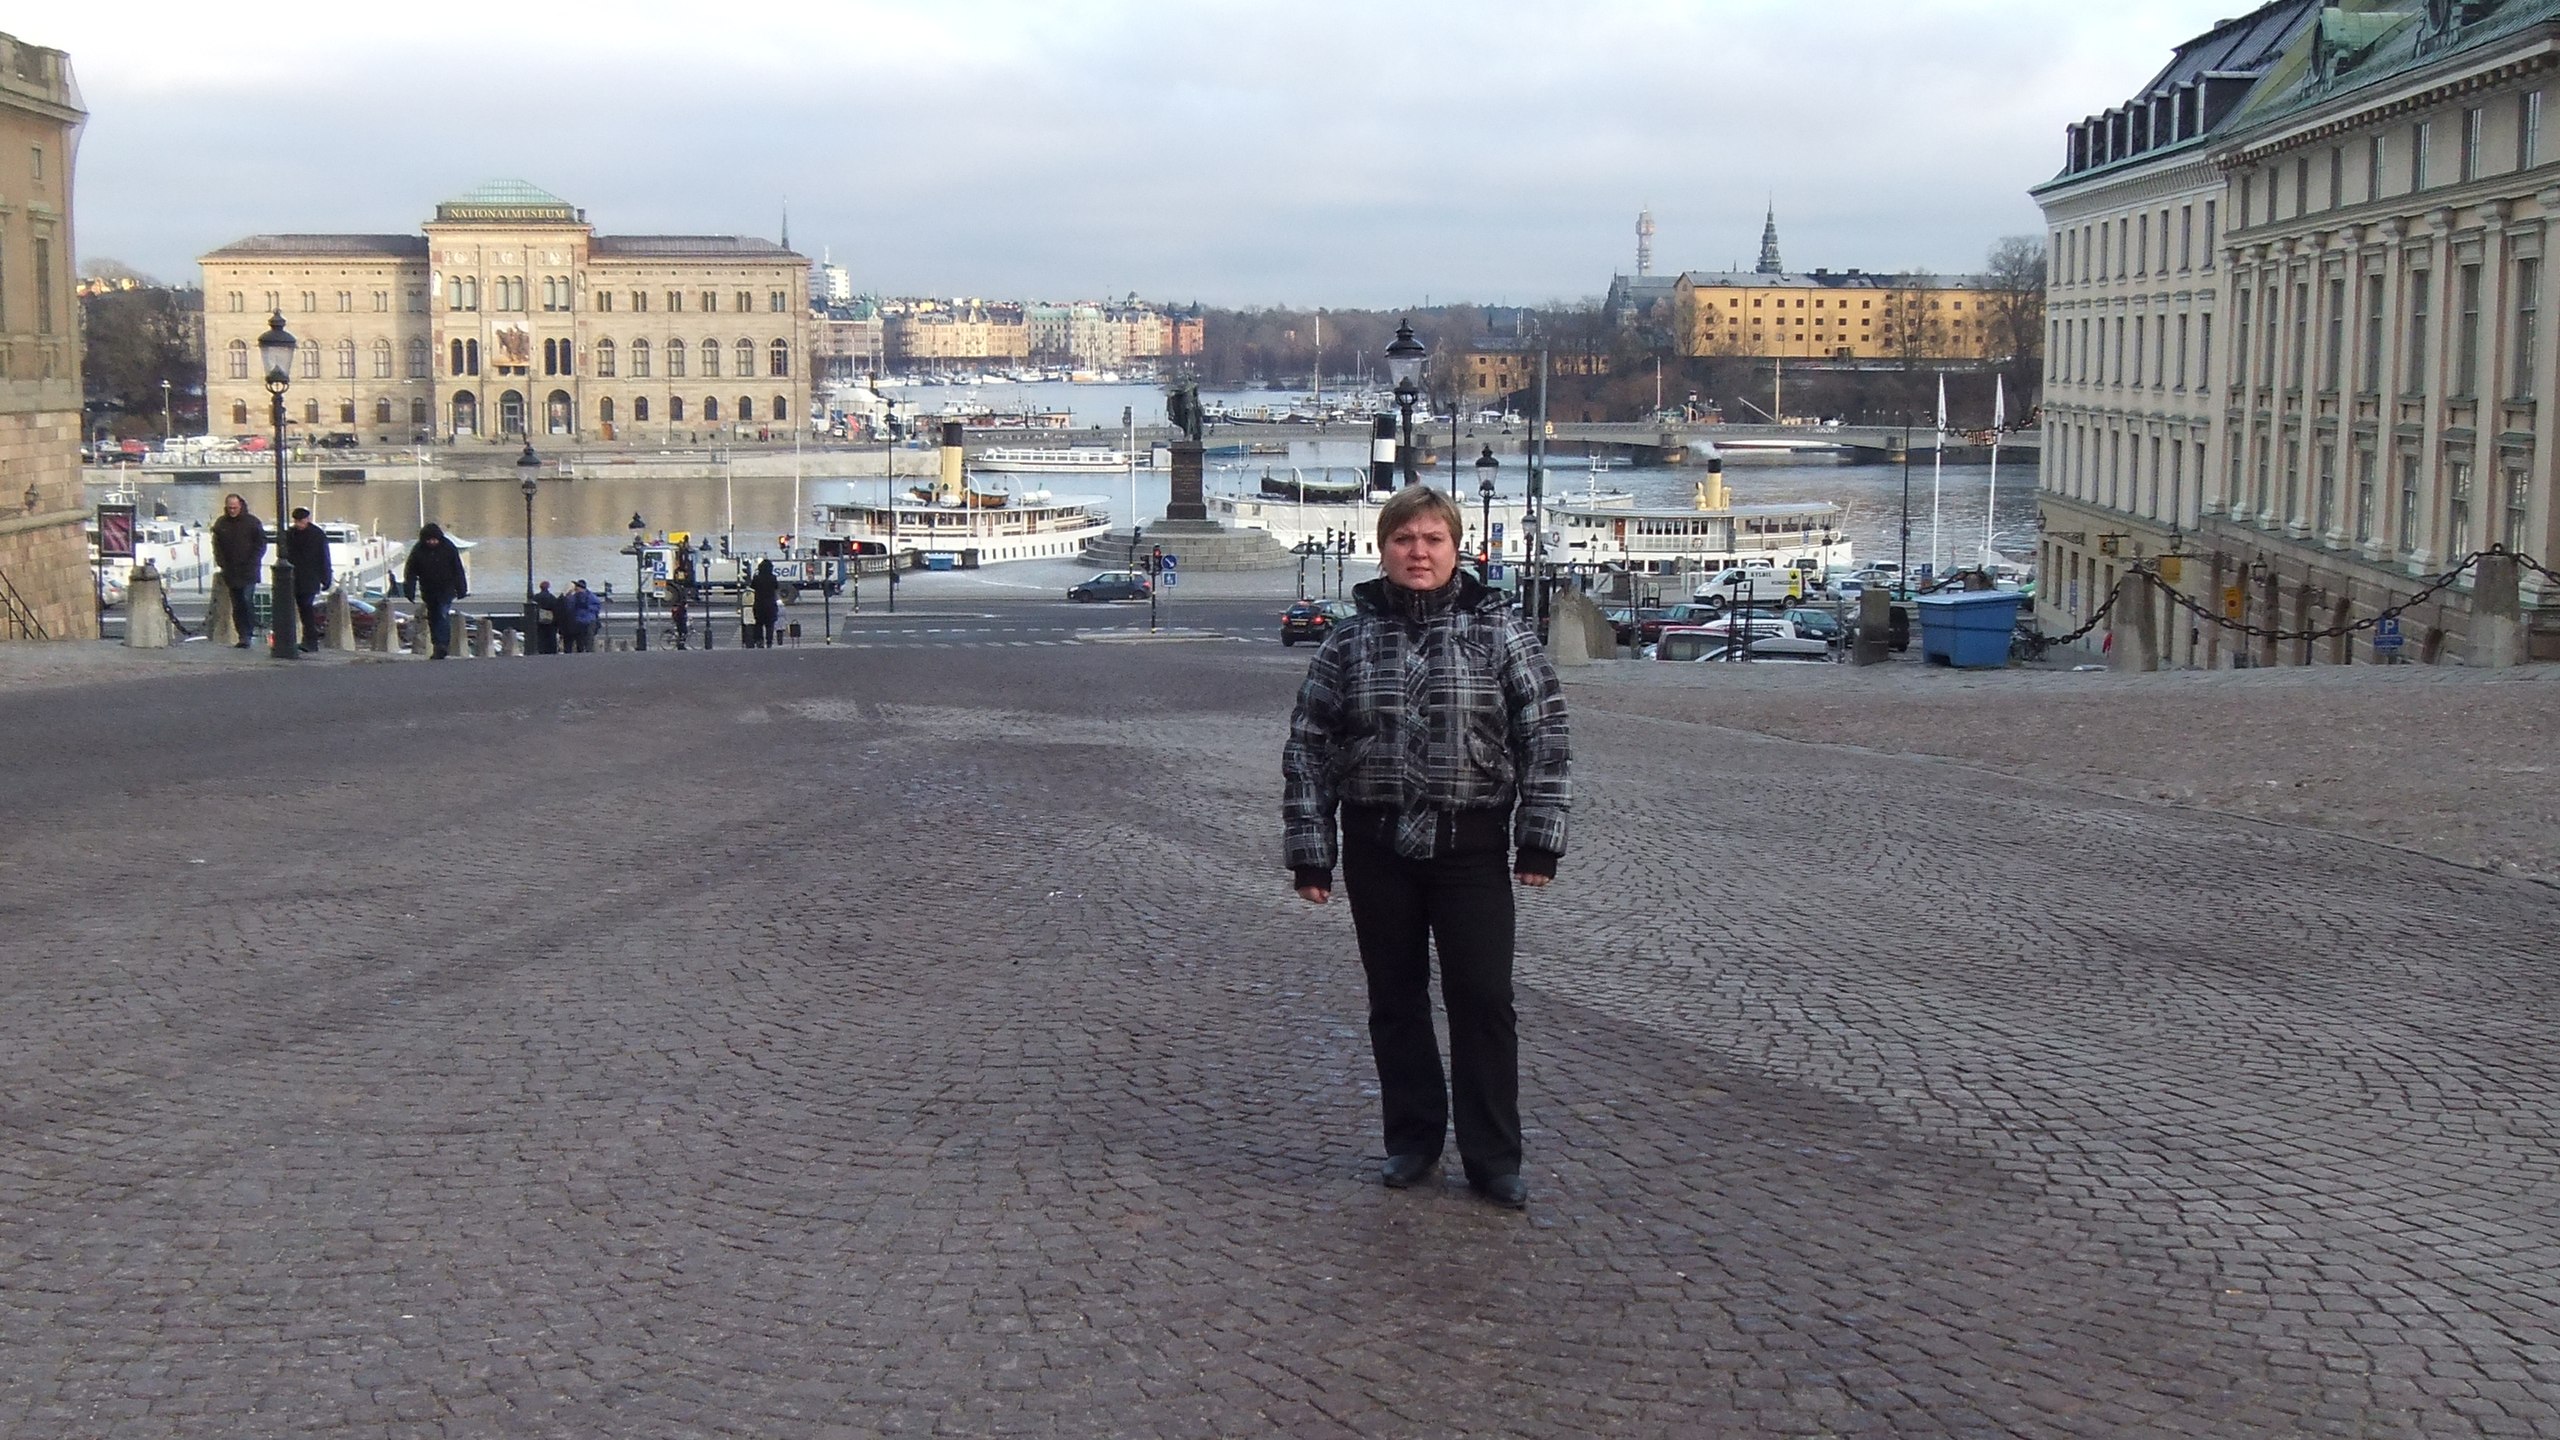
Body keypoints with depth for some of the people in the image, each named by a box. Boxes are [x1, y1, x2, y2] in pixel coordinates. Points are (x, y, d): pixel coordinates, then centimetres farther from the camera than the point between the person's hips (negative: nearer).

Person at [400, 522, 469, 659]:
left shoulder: (448, 548, -7)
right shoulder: (418, 550, -6)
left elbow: (458, 570, 1)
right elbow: (410, 572, 0)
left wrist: (462, 590, 1)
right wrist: (410, 591, -8)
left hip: (446, 589, -3)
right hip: (429, 590, 3)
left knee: (443, 614, -16)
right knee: (433, 618, 9)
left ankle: (443, 644, -21)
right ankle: (438, 646, 19)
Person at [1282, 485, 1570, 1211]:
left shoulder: (1499, 630, -1)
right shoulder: (1350, 640, 3)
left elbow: (1545, 736, -1)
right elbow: (1308, 748, 5)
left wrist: (1539, 839, -6)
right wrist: (1310, 852, 0)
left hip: (1471, 845, -2)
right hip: (1378, 848, 2)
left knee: (1483, 1000, -2)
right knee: (1395, 1000, 10)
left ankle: (1493, 1159, 9)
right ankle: (1412, 1140, 25)